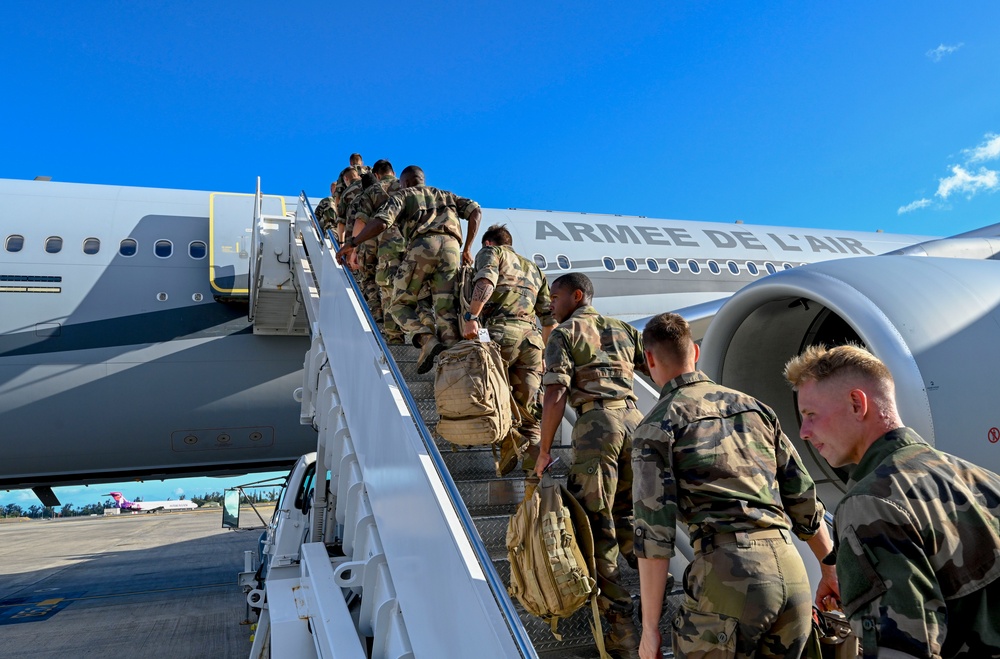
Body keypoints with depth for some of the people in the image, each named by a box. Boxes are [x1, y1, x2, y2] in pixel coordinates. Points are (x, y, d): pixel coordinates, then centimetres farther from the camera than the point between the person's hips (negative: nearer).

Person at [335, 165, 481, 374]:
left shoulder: (403, 195, 23)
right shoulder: (445, 195, 36)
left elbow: (381, 223, 4)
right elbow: (475, 211, 21)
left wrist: (351, 243, 13)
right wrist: (467, 249, 22)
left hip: (422, 245, -3)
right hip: (451, 246, 4)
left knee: (401, 303, 8)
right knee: (446, 308, 0)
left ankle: (428, 340, -19)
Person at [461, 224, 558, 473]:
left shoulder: (491, 251, 17)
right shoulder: (534, 268, 33)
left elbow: (486, 279, -8)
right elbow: (549, 315, 26)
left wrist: (471, 316, -16)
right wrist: (545, 348, 35)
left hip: (501, 333, -5)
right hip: (532, 337, 5)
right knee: (526, 402, 5)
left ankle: (505, 443, -17)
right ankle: (533, 445, -14)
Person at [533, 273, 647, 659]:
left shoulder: (563, 334, 4)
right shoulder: (624, 330, 20)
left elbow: (555, 396, -7)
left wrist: (544, 450, -2)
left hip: (596, 424, -6)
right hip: (634, 420, 6)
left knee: (597, 529, 1)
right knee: (624, 517, 23)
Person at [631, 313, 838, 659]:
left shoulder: (656, 425, 0)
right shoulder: (754, 406, 16)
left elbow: (654, 529, -7)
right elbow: (803, 497, 17)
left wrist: (650, 627, -3)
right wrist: (831, 570, 28)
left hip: (727, 573, -5)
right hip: (792, 572, 6)